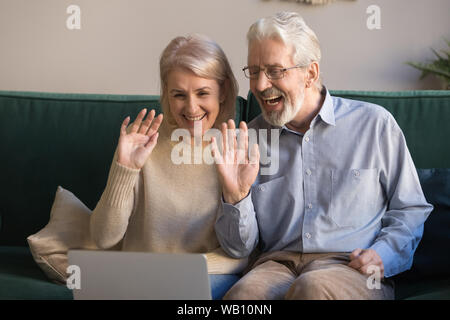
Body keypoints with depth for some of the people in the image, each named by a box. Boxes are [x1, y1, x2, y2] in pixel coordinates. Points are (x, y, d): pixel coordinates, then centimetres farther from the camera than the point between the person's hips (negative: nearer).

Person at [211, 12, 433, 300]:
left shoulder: (373, 124, 8)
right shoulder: (249, 138, 13)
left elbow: (411, 210, 14)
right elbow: (239, 248, 12)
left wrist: (383, 256, -5)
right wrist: (236, 196, -7)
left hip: (352, 268, -1)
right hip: (277, 263, 1)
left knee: (312, 288, -37)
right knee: (242, 294, -35)